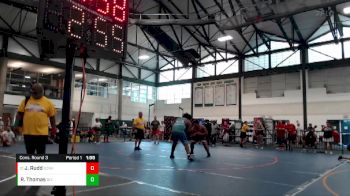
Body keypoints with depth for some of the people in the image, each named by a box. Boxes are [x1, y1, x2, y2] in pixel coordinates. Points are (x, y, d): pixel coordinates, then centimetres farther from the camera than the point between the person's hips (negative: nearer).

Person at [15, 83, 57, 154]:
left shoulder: (48, 102, 0)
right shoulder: (26, 100, 5)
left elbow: (52, 117, 3)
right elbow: (20, 113, 9)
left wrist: (53, 129, 2)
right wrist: (17, 125, 0)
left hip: (42, 133, -2)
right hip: (28, 132, 3)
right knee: (29, 153, 15)